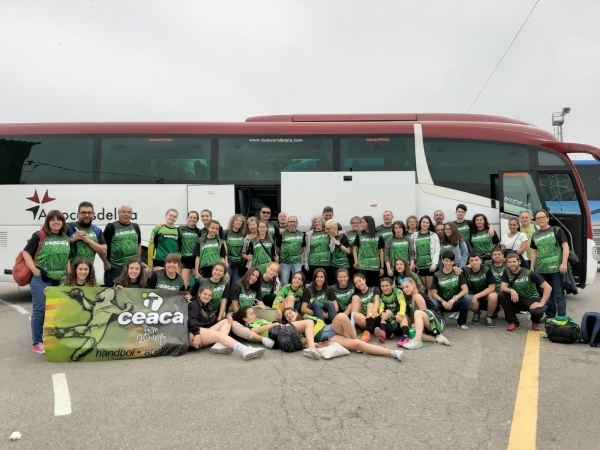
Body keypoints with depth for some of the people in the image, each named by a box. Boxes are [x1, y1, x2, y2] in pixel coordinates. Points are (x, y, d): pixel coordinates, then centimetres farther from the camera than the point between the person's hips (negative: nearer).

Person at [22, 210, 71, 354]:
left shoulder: (66, 239, 11)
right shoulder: (39, 236, -6)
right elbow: (26, 253, -7)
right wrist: (35, 270, -14)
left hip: (61, 281, 5)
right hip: (41, 279, -5)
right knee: (39, 310, -2)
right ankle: (37, 343, 9)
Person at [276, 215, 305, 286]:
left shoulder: (301, 234, 6)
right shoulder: (282, 234, -3)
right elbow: (277, 247, 3)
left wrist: (298, 255, 6)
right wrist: (282, 255, 7)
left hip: (297, 262, 2)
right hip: (284, 262, -2)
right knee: (284, 282, 6)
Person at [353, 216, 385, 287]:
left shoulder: (378, 236, 4)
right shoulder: (359, 235, 7)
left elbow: (381, 252, 6)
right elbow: (355, 249, 11)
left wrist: (382, 267, 2)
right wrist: (356, 261, -4)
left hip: (375, 266, 0)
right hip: (362, 266, 0)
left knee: (374, 286, 4)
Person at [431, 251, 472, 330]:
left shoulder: (458, 273, -2)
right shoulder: (437, 275, -3)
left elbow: (465, 290, -13)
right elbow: (434, 293, -7)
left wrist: (453, 299, -28)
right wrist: (443, 301, -26)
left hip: (455, 303, 1)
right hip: (442, 303, -1)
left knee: (467, 298, -30)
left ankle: (462, 323, -6)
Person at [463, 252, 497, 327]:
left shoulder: (486, 269, -15)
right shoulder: (466, 271, -11)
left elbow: (492, 288, -19)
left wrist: (476, 296, -26)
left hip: (486, 294, 0)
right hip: (473, 295, 0)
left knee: (493, 296, -36)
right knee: (471, 302, -36)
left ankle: (489, 317, -4)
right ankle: (477, 313, 6)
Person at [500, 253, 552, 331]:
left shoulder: (529, 273, -17)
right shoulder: (506, 272, -5)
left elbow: (548, 287, -20)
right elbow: (503, 287, -16)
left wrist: (541, 303, -28)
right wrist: (511, 291, -38)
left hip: (532, 299, -3)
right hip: (518, 299, 3)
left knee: (537, 312, -37)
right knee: (502, 296, -25)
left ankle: (535, 322, 4)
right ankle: (513, 322, -8)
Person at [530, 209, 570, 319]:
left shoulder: (557, 230, 0)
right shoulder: (535, 235, 13)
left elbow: (565, 246, -5)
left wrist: (564, 263, -15)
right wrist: (532, 268, 14)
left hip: (556, 268, -5)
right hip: (541, 269, 5)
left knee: (558, 294, -2)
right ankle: (550, 315, 23)